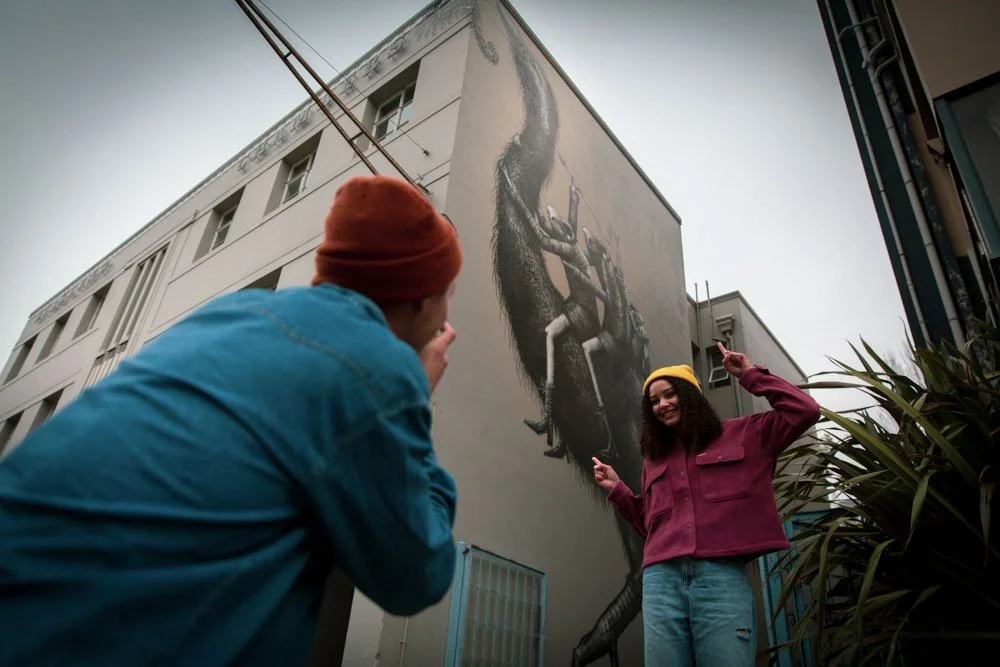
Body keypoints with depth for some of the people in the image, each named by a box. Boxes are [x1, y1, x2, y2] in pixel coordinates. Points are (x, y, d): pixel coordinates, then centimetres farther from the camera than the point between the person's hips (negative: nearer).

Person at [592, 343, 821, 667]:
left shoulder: (740, 434, 15)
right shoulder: (654, 459, 24)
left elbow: (804, 411, 7)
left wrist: (750, 375, 8)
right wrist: (617, 490, 17)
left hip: (721, 575, -3)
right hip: (661, 578, 3)